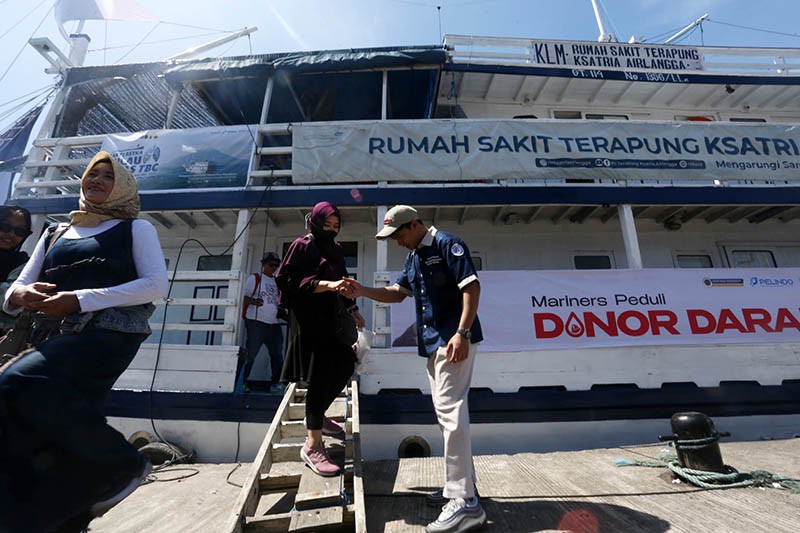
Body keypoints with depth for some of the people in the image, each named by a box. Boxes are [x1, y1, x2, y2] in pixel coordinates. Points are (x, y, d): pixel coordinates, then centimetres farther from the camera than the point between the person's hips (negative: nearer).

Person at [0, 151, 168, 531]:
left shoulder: (135, 229, 8)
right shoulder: (54, 235, 23)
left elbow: (157, 285, -8)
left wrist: (81, 299, -15)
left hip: (109, 333, -6)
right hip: (54, 339, 6)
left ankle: (122, 463, -11)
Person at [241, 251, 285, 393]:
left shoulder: (277, 281, 19)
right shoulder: (254, 278, 4)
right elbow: (246, 298, -2)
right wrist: (253, 301, -22)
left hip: (274, 325, 5)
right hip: (256, 323, -5)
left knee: (278, 355, 5)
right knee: (250, 355, -2)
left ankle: (275, 383, 14)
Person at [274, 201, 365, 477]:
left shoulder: (335, 248, 15)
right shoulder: (302, 245, -7)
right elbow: (289, 279, -16)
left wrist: (353, 310, 20)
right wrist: (326, 285, -26)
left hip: (330, 316, 8)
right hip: (308, 318, -8)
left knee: (345, 364, 11)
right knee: (319, 375, -8)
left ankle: (318, 415, 33)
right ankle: (313, 445, 2)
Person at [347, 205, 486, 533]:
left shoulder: (448, 245, -8)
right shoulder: (413, 257, 18)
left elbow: (472, 287, -16)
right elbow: (397, 293, 20)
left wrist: (462, 332, -25)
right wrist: (363, 291, 5)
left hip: (455, 341, -9)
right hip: (433, 344, 9)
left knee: (451, 411, -11)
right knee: (445, 413, 14)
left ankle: (465, 502, -1)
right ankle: (460, 485, 28)